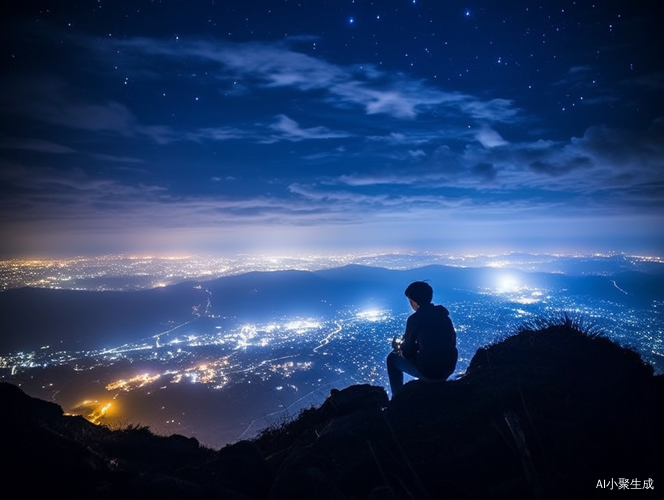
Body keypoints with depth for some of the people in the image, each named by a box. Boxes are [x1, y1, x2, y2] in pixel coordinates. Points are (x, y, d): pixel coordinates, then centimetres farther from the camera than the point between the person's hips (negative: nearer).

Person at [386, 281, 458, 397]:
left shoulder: (415, 318, -14)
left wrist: (398, 345, 16)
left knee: (392, 358, 15)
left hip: (429, 371, -6)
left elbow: (407, 353, -8)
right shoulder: (442, 313, 4)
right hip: (449, 366, 7)